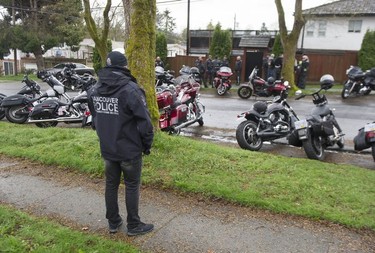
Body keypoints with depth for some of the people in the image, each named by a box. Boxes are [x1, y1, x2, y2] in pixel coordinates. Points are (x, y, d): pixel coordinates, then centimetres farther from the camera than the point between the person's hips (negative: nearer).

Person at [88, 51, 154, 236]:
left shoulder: (95, 89, 3)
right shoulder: (130, 89, -19)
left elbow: (94, 119, 12)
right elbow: (144, 121, -19)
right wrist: (147, 144, -6)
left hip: (107, 149, 6)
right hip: (129, 149, -6)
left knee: (111, 184, 17)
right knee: (132, 186, 8)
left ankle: (113, 222, 31)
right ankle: (133, 226, 21)